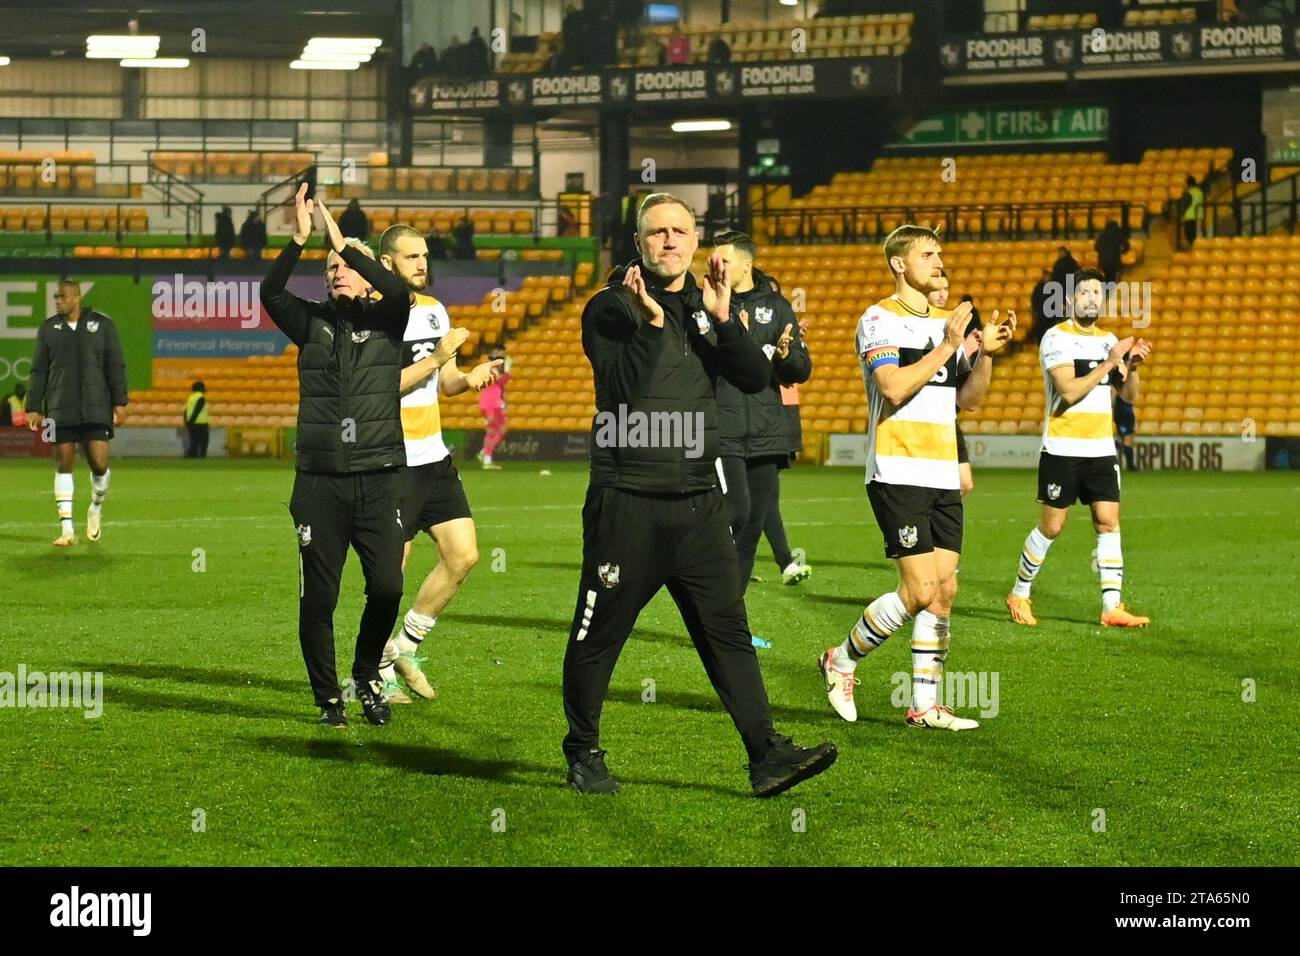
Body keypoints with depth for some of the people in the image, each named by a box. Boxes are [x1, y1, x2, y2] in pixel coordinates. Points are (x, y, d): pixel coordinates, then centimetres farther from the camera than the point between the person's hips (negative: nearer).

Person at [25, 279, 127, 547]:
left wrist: (120, 403, -3)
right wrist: (34, 408, 3)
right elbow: (39, 371, 9)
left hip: (96, 409, -1)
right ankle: (67, 530, 0)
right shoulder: (48, 329, 8)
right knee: (63, 465, -2)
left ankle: (96, 508, 25)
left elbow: (115, 366, 3)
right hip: (60, 411, 2)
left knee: (99, 464, -7)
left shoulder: (102, 325, 3)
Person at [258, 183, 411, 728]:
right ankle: (327, 697, 15)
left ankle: (367, 676, 17)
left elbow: (399, 291, -16)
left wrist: (345, 242, -20)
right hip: (320, 481, 1)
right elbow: (270, 292, -9)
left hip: (379, 479, 0)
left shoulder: (386, 321, 7)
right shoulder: (312, 323, 9)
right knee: (318, 597, 0)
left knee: (387, 588, -8)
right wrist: (299, 240, -21)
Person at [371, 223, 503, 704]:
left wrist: (470, 378, -3)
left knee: (464, 555, 3)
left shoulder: (433, 309, 12)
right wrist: (436, 358, -23)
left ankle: (405, 647, 17)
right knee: (391, 573, -3)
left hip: (434, 456, 8)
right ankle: (380, 673, 12)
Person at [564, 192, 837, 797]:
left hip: (698, 501, 4)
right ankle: (583, 754, 19)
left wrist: (722, 318, -11)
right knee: (599, 635, 4)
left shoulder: (706, 308, 12)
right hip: (628, 501, -4)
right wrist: (652, 320, -24)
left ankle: (767, 755, -2)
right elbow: (621, 387, -17)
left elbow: (757, 378, 0)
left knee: (728, 629, 0)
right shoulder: (611, 308, -3)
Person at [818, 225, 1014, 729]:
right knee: (920, 589, -12)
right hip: (897, 474, -7)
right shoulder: (880, 319, -6)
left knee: (944, 589, 3)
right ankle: (842, 661, 8)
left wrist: (986, 352, 2)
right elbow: (893, 388, -19)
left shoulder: (947, 321, 17)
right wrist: (947, 347, -18)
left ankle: (924, 705, 8)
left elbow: (968, 398, 17)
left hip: (943, 475, 7)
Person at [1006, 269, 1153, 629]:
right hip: (1062, 448, -5)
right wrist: (1110, 363, -19)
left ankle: (1112, 607, -6)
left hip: (1101, 448, 5)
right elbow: (1069, 391, -19)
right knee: (1051, 527, 0)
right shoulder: (1057, 338, -7)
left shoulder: (1109, 340, 12)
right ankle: (1019, 595, 18)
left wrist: (1132, 366, -8)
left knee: (1108, 524, -4)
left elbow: (1128, 395, 10)